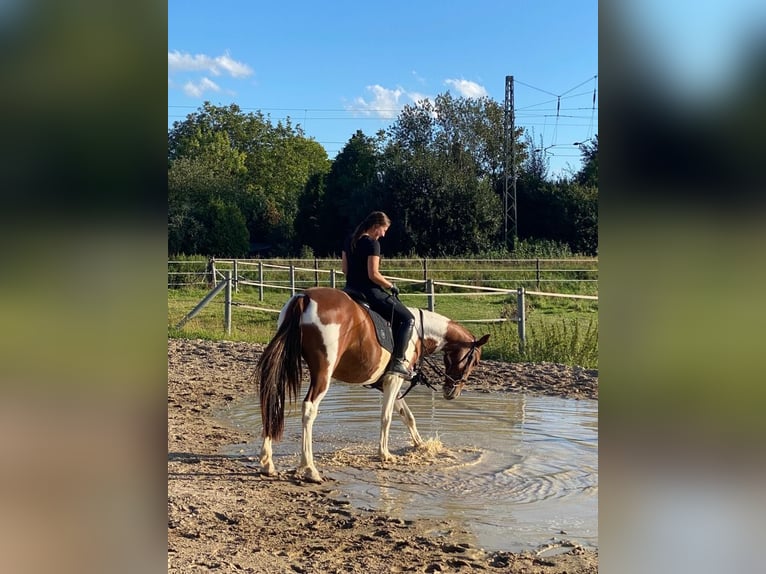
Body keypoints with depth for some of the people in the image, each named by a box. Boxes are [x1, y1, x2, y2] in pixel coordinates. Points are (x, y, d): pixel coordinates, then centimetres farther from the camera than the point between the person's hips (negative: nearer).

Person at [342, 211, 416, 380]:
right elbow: (373, 274, -21)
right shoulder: (372, 243, -15)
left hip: (351, 290, 9)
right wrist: (391, 286, -7)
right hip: (369, 293, -9)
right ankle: (398, 361, -11)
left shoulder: (349, 240, 10)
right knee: (408, 319, -2)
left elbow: (345, 269, 15)